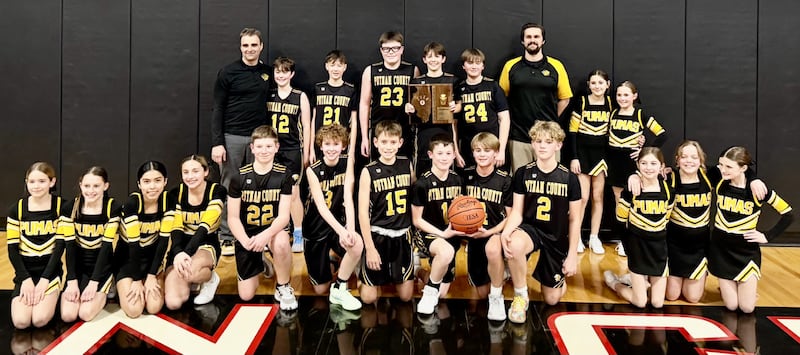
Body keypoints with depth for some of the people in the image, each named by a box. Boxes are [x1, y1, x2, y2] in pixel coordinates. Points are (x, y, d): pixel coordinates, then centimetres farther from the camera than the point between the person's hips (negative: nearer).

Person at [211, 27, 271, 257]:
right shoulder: (228, 73, -3)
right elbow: (218, 109, -4)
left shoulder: (267, 72, 9)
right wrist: (216, 143, -11)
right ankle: (226, 237, 11)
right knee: (230, 188, 3)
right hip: (232, 137, -3)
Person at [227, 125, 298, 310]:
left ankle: (283, 288, -12)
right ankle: (258, 264, 32)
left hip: (274, 229, -1)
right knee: (246, 296, -3)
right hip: (247, 233, 1)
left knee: (281, 242, -40)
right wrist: (245, 241, -25)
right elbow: (233, 218, -6)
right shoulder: (240, 176, -8)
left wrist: (266, 235, -34)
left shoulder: (283, 175, -9)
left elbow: (284, 215, -14)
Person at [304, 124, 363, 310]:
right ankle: (325, 262, 36)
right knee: (320, 290, 1)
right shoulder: (313, 170, -14)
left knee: (357, 245, -34)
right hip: (316, 227, -2)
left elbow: (348, 196, -16)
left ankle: (339, 289, -9)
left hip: (339, 222, 2)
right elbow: (321, 206, -23)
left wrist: (350, 228, -31)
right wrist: (341, 230, -39)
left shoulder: (347, 162, -7)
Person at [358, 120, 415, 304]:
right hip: (377, 235, -3)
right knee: (368, 298, 0)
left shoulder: (407, 165, 1)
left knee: (406, 296, 6)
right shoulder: (369, 171, -9)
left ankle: (394, 276, 36)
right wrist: (370, 247, -13)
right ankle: (364, 273, 30)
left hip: (402, 234, 3)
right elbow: (363, 212, -9)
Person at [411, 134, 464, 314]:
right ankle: (430, 291, -16)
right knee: (446, 251, -40)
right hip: (427, 234, -5)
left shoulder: (457, 180, 0)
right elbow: (417, 220, -10)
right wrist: (442, 234, -20)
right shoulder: (422, 184, -15)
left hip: (451, 235, 5)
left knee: (442, 293, 5)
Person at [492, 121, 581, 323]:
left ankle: (559, 275, 42)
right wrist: (506, 232, -28)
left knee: (552, 299, 5)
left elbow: (574, 220, -2)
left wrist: (572, 255, -3)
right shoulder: (523, 174, -6)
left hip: (557, 238, 1)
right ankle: (520, 296, -13)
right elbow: (517, 211, -6)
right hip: (529, 228, -1)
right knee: (514, 245, -40)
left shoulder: (569, 178, -8)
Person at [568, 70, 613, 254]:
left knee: (598, 197, 7)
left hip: (601, 154, 3)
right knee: (582, 198, -3)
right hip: (582, 153, -2)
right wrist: (574, 157, -10)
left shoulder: (610, 103, 3)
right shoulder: (581, 102, -5)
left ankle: (594, 237, 16)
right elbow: (573, 131, -5)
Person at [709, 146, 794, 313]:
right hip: (720, 248, 2)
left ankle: (747, 287, 31)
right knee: (731, 306, 3)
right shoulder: (720, 183, -7)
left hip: (747, 250, -2)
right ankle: (729, 286, 35)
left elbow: (788, 214, -5)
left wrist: (767, 236, -8)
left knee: (747, 307, -1)